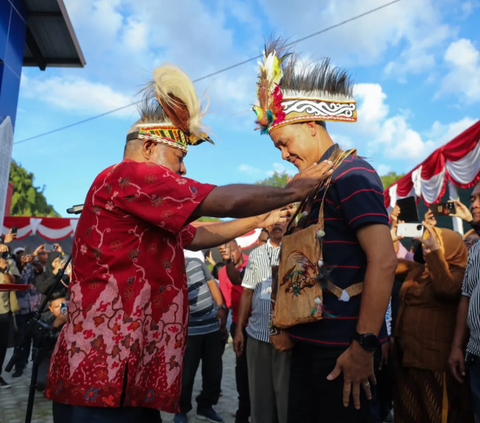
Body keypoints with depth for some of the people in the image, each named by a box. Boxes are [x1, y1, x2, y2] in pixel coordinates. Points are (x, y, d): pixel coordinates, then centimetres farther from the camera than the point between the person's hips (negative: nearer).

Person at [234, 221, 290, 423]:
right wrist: (239, 329, 9)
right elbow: (247, 293, 11)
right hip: (257, 332, 4)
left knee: (286, 391, 7)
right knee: (259, 390, 14)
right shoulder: (255, 255, 10)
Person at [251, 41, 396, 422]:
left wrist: (364, 346, -20)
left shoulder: (351, 174, -13)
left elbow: (384, 260, -21)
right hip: (311, 340, 9)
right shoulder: (318, 184, 13)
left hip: (341, 346, -8)